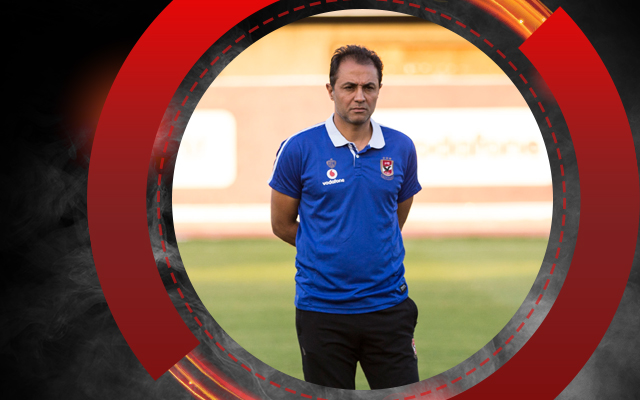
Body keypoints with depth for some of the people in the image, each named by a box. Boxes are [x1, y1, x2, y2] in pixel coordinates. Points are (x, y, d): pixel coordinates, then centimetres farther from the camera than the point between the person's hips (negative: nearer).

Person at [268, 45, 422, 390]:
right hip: (321, 307, -2)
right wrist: (331, 252, 10)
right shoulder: (298, 149, -5)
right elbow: (282, 225, 4)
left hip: (387, 305, 2)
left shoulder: (401, 148, 4)